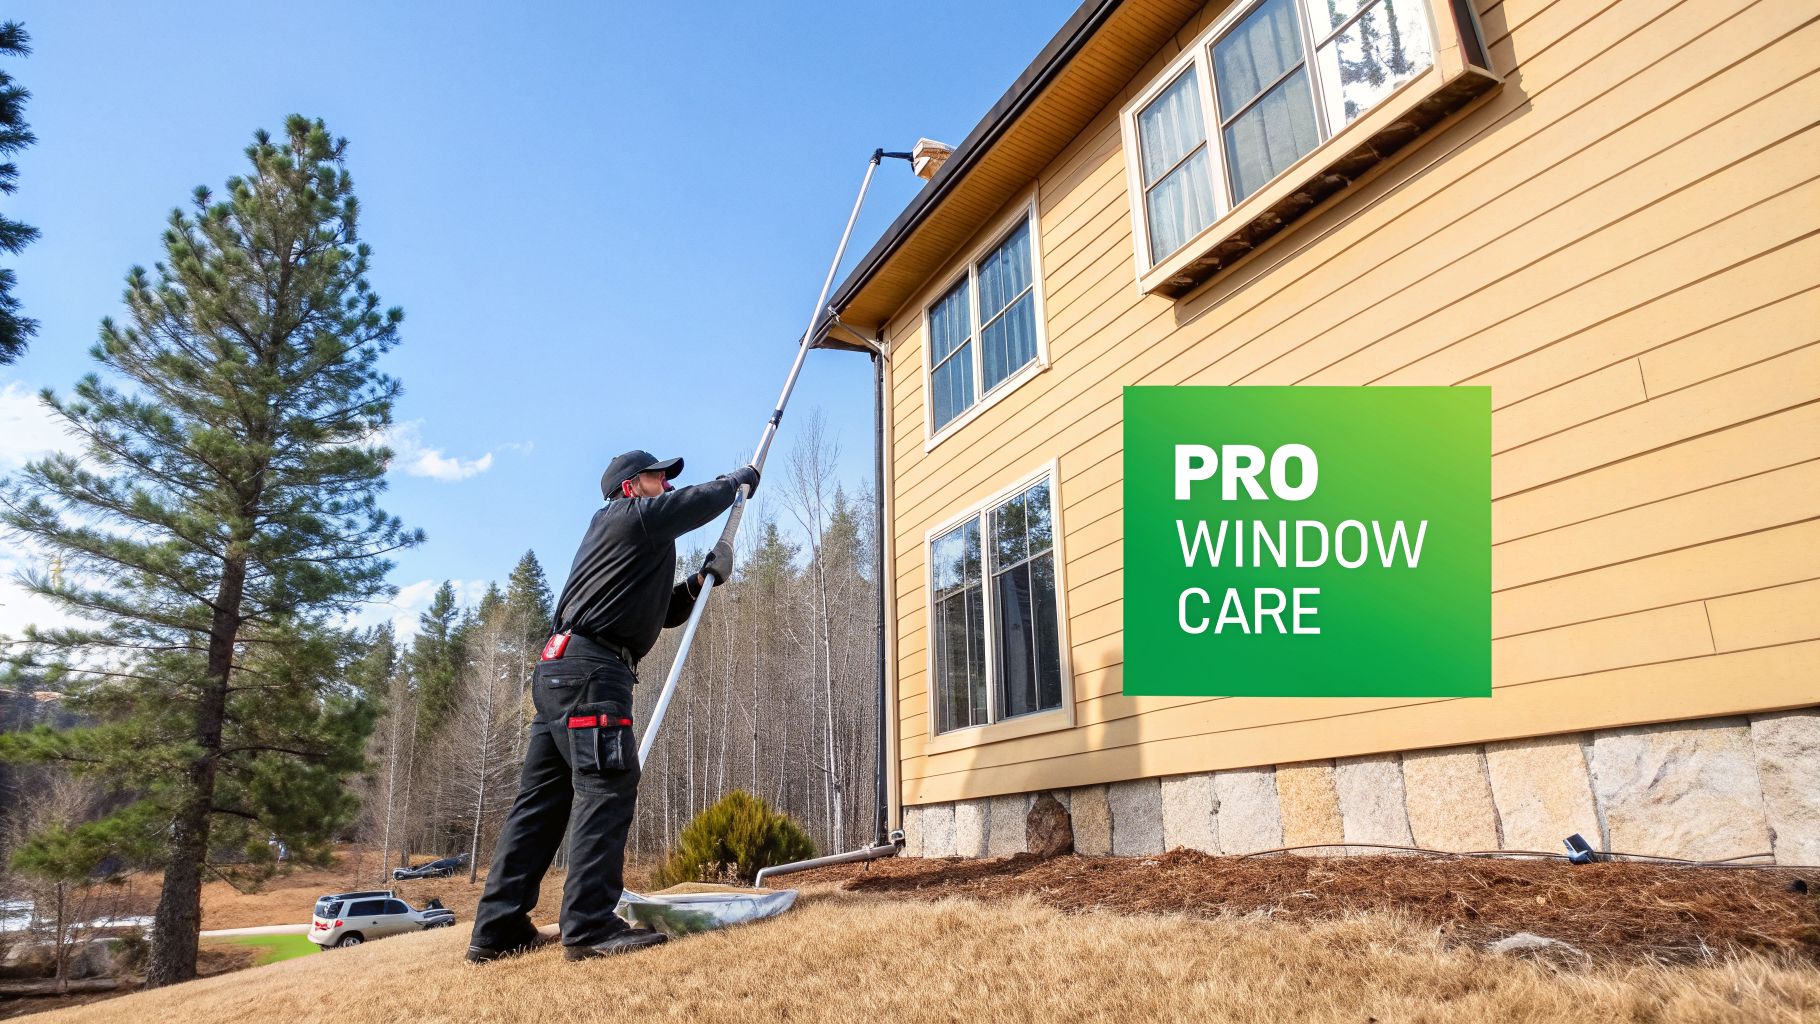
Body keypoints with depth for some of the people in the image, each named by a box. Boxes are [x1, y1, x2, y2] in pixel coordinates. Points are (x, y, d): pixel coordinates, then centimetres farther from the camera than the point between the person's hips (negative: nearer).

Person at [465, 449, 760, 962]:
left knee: (542, 796, 7)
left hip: (560, 670, 10)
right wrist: (742, 478, 23)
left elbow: (665, 613, 31)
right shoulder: (635, 514, 3)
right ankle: (591, 926, -16)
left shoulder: (641, 543, 30)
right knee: (607, 786, -13)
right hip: (590, 668, -10)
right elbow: (705, 499, 3)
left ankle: (498, 928, 10)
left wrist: (704, 579, 15)